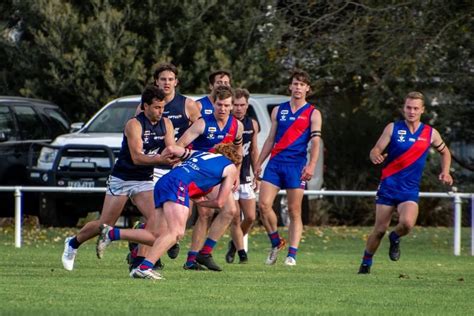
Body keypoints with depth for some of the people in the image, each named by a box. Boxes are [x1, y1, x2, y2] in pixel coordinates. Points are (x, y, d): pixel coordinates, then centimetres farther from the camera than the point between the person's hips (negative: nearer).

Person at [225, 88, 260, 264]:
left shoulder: (252, 124, 6)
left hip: (245, 177, 5)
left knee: (250, 217, 1)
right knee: (235, 219, -4)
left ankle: (235, 243, 25)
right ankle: (242, 253, 5)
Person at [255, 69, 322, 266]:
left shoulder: (313, 114, 4)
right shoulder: (278, 111, 15)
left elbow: (315, 142, -6)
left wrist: (311, 165, -20)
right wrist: (259, 164, 14)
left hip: (296, 165, -3)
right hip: (275, 163, 3)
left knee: (294, 211, -4)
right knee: (263, 204, -10)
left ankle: (292, 254, -5)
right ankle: (276, 243, 9)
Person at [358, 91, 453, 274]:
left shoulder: (430, 134, 5)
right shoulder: (393, 128, -1)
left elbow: (445, 152, 22)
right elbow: (375, 151, -3)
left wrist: (445, 172, 5)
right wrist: (376, 157, -28)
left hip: (410, 190, 1)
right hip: (388, 186, -1)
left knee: (407, 223, -25)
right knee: (380, 230, 0)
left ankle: (395, 238, 9)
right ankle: (366, 262, 21)